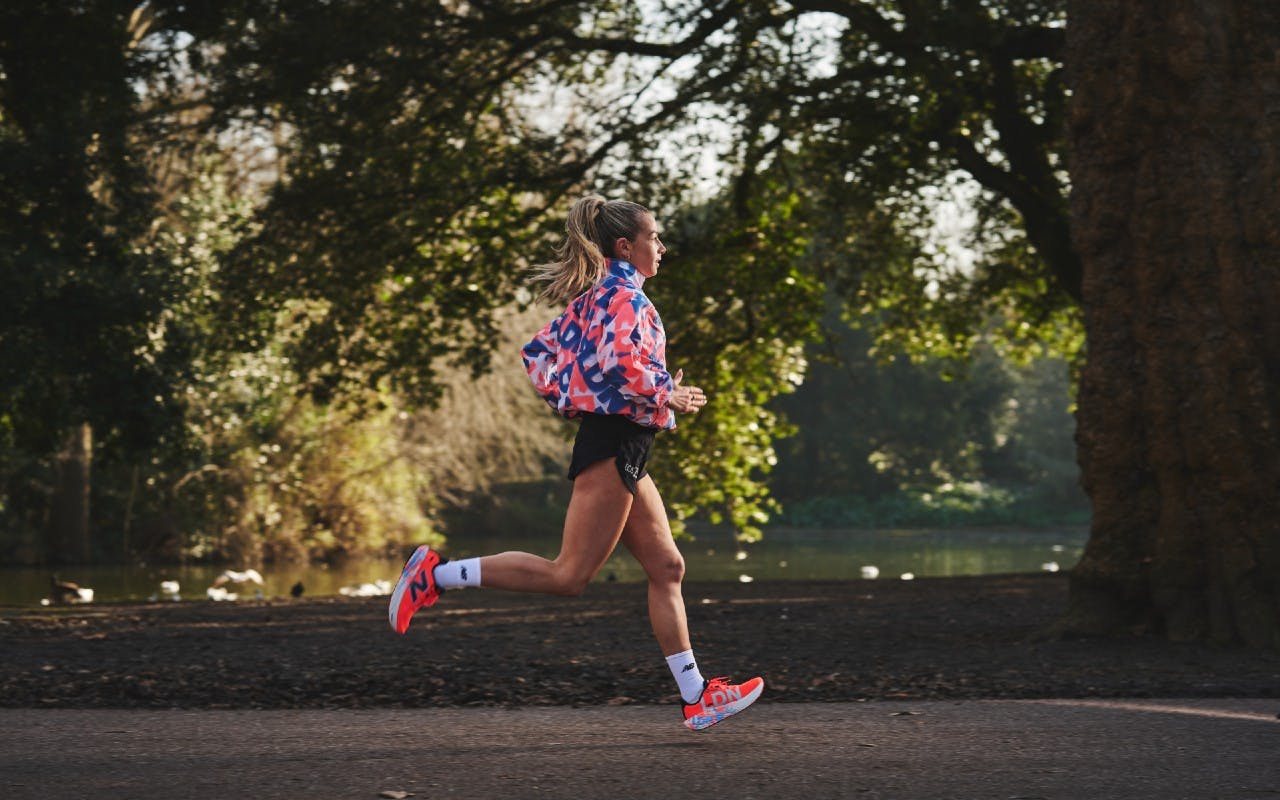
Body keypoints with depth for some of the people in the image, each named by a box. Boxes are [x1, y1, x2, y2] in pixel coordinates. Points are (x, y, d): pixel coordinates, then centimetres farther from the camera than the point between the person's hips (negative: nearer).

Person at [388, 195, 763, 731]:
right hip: (613, 446, -11)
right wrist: (671, 398, -12)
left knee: (667, 568, 8)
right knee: (570, 575, -10)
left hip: (617, 449, 11)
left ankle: (696, 697, 8)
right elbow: (624, 366, -26)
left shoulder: (595, 299, 18)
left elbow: (538, 353, 20)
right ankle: (438, 575, -8)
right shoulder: (625, 297, -11)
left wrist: (570, 401, 17)